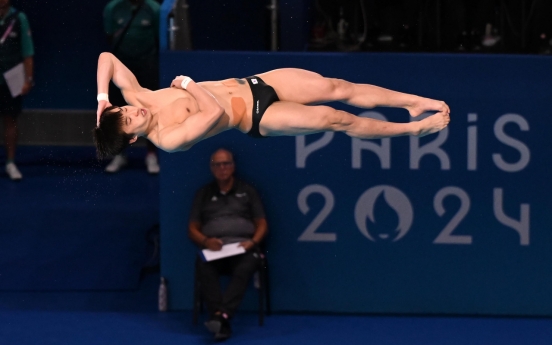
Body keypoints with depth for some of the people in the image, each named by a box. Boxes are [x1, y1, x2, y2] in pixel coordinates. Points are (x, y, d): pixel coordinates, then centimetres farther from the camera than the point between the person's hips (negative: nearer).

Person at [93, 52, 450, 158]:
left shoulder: (138, 97, -6)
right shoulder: (168, 139, -24)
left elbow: (107, 58, -8)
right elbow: (215, 112, -33)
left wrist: (102, 98, -19)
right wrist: (187, 85, -21)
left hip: (250, 84, 6)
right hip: (255, 117, -6)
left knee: (337, 87, -4)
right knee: (335, 118, -13)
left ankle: (415, 102, 10)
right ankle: (415, 128, 6)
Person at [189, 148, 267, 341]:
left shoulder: (247, 192, 19)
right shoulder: (203, 194, 21)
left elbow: (262, 225, 15)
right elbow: (192, 229, 17)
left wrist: (252, 242, -8)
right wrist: (205, 241, -6)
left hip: (243, 247, -1)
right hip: (213, 249, 1)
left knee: (244, 269, -38)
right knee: (204, 268, -36)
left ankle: (222, 315, -54)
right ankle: (222, 323, -47)